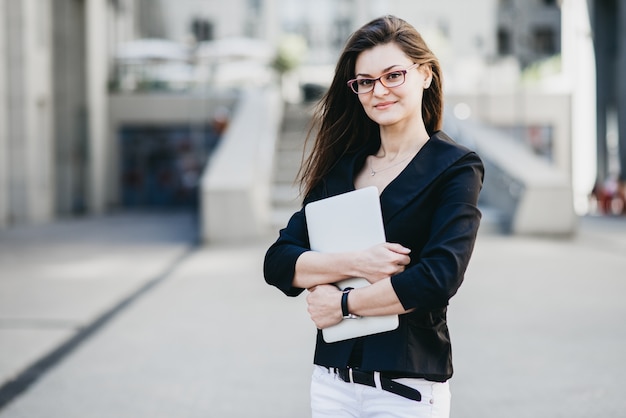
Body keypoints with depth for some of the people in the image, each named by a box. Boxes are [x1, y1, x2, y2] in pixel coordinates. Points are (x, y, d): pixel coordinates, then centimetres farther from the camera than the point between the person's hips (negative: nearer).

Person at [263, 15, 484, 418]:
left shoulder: (455, 168, -5)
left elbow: (438, 277, -18)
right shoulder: (340, 166, 8)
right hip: (331, 380, 4)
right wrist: (353, 264, -15)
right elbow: (277, 262, 0)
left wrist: (342, 304, -9)